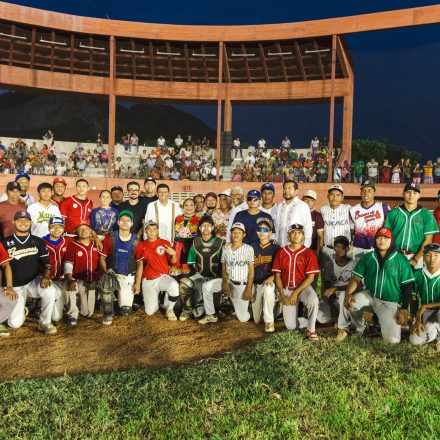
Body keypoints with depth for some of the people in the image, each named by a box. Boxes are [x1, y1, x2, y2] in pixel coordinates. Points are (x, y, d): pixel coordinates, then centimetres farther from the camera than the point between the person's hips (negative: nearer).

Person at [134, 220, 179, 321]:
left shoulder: (165, 243, 2)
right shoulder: (141, 245, 4)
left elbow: (173, 262, 4)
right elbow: (140, 264, 3)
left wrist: (174, 254, -18)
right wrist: (137, 283, -1)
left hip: (163, 277, -1)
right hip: (148, 281, 1)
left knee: (174, 285, -36)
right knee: (150, 311, -5)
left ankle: (170, 310, -8)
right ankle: (156, 301, 33)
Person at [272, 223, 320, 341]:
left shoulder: (308, 253, -5)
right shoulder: (281, 252, 3)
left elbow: (310, 277, -9)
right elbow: (277, 275, 3)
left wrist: (296, 293, -16)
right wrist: (282, 295, -7)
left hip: (303, 287, -2)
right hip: (286, 289, 2)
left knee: (313, 300, -36)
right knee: (290, 326, -7)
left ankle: (311, 330, -14)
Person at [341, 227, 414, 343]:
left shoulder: (401, 260, -4)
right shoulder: (367, 257, 2)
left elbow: (407, 286, -2)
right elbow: (356, 278, -3)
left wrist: (404, 309, -9)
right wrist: (348, 293, -23)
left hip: (390, 303, -2)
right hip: (369, 296, 2)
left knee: (392, 339, -16)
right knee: (350, 302, -29)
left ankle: (386, 323, 21)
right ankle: (360, 328, 3)